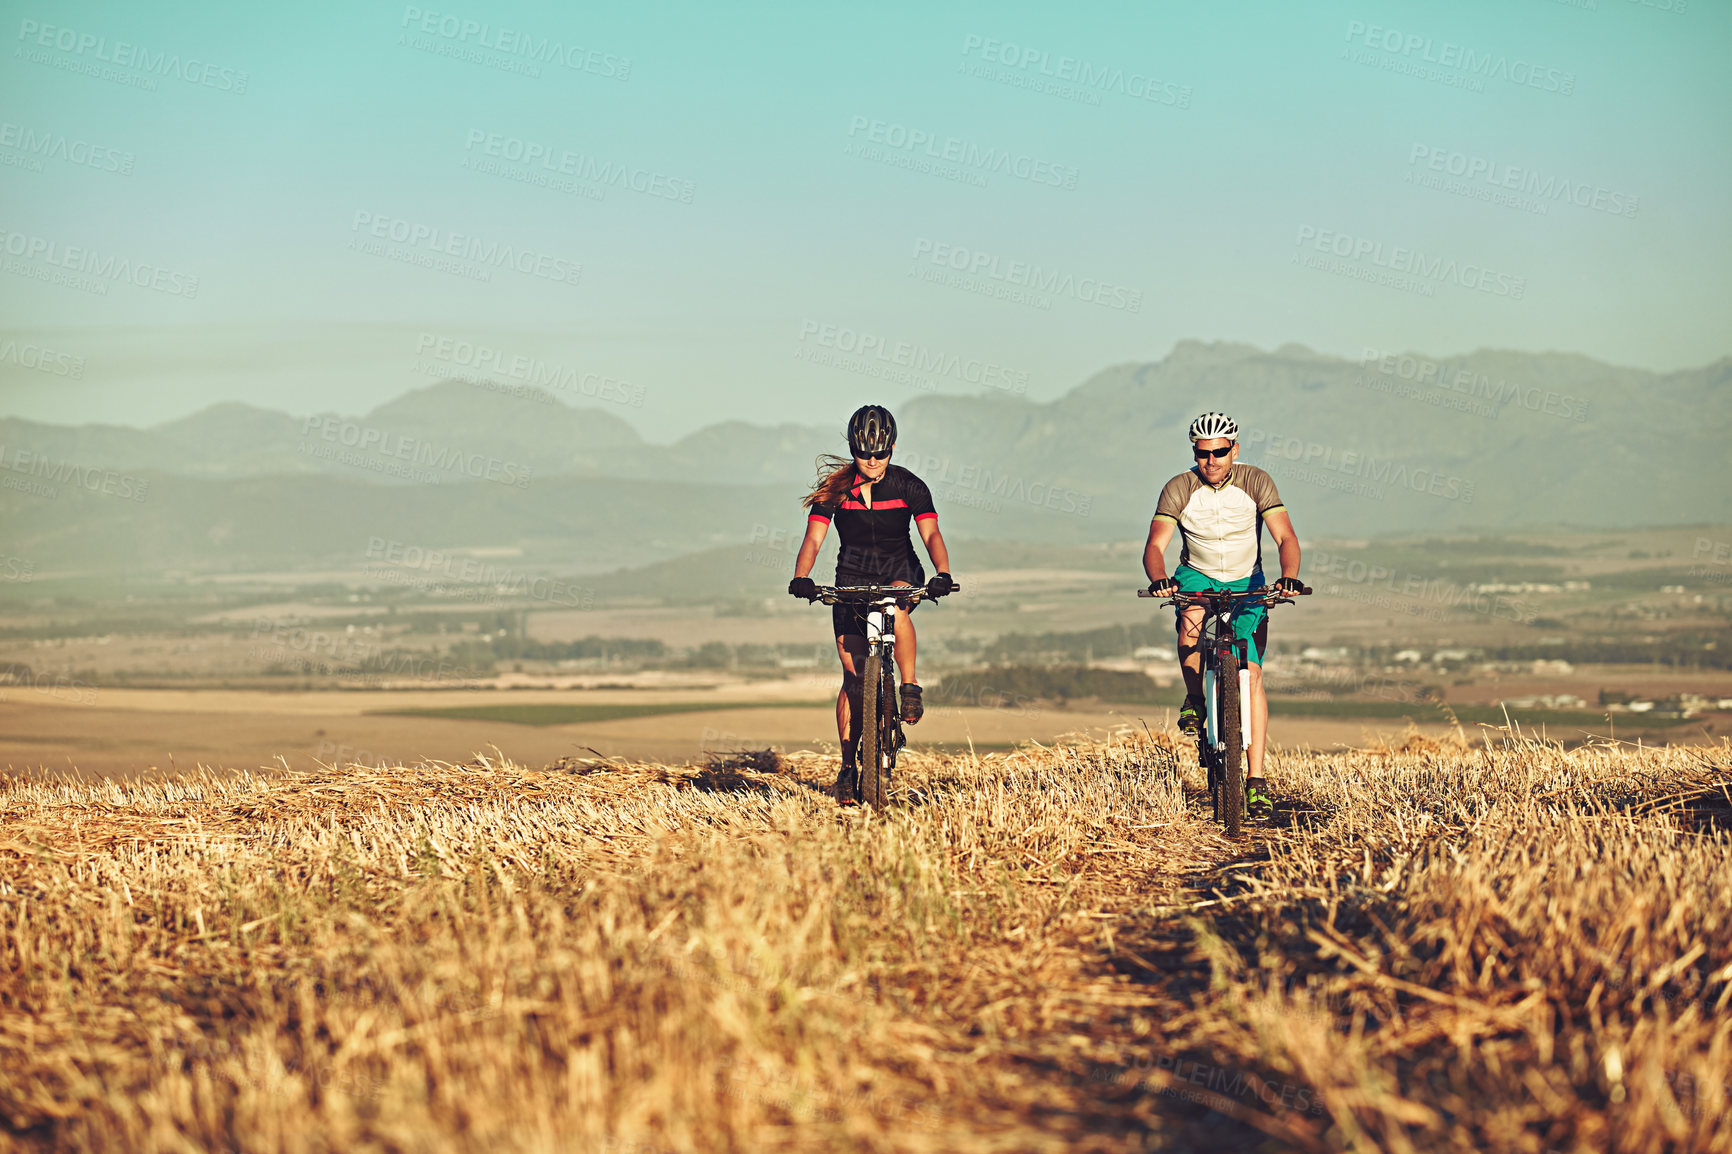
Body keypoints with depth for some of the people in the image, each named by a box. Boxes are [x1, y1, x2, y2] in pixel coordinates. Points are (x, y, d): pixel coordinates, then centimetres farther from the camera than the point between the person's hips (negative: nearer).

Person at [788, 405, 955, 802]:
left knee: (897, 608, -39)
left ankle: (910, 688, -23)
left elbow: (930, 533, -18)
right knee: (853, 677, -6)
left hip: (900, 573, -1)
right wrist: (801, 578, -35)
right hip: (851, 581, 1)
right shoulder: (834, 488, -8)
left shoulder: (908, 486, -9)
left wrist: (943, 574, -37)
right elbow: (814, 538, -16)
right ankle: (848, 766, 1)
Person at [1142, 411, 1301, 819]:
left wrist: (1289, 576, -42)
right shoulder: (1179, 490, -15)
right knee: (1191, 621, -37)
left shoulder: (1255, 482, -14)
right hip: (1197, 577, 0)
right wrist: (1159, 579, -45)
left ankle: (1256, 779, -13)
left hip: (1247, 583, 0)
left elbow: (1285, 537, -21)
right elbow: (1155, 545, -23)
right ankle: (1194, 699, -9)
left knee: (1252, 674, -15)